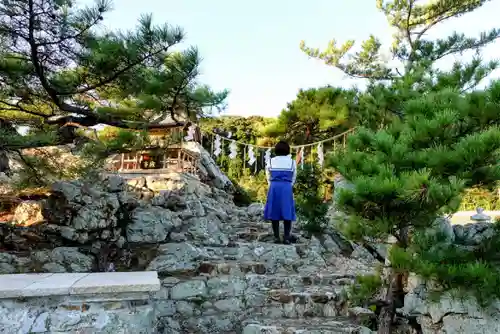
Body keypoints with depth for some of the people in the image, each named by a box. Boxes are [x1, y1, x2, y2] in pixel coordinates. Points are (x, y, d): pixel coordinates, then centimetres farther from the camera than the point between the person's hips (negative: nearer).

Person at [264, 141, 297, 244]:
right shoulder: (292, 162, 5)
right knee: (287, 212, 4)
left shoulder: (271, 161, 6)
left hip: (274, 187, 1)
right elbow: (293, 178, 11)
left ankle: (276, 237, 6)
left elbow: (269, 178, 10)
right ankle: (286, 238, 1)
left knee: (274, 212, 6)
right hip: (287, 188, -1)